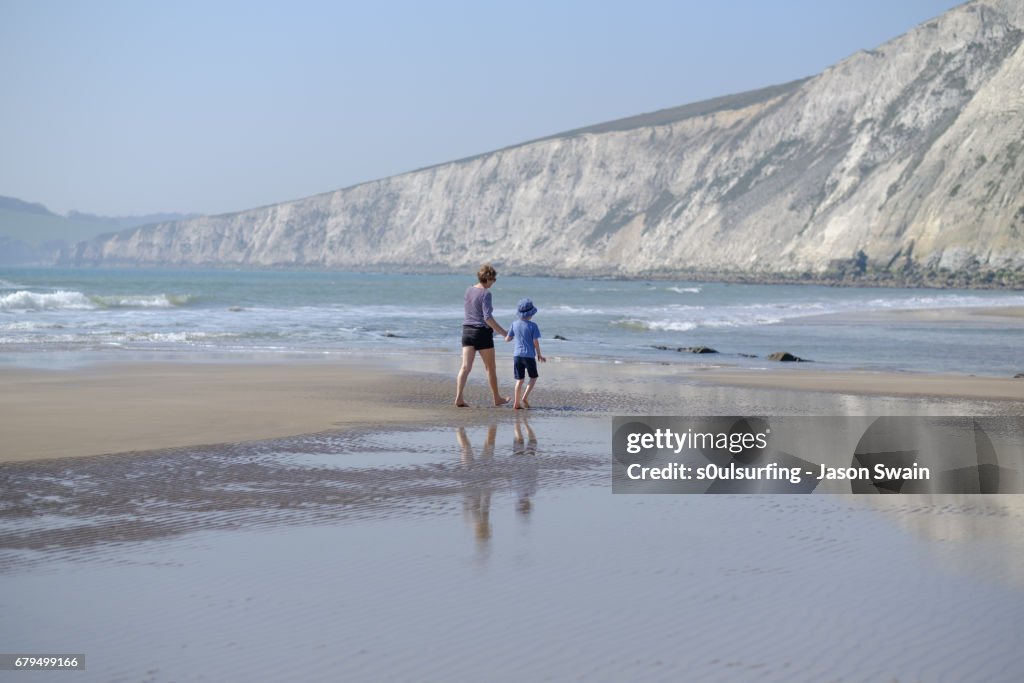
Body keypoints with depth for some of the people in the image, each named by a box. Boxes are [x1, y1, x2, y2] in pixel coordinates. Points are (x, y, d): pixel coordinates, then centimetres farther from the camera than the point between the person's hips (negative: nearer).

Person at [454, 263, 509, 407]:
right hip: (482, 332, -6)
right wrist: (502, 332, -17)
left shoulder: (469, 290, 6)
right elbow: (488, 318, -21)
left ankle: (459, 397, -16)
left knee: (465, 367, -2)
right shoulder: (485, 294, -14)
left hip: (467, 331, 6)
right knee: (491, 368, 10)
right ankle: (497, 398, 23)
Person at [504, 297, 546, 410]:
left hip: (517, 355, 4)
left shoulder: (515, 324, 3)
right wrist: (539, 354, 4)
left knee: (520, 380, 10)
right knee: (533, 378, 12)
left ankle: (517, 403, 7)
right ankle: (524, 398, -4)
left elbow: (507, 339, 9)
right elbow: (535, 342, -8)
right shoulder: (533, 325, -8)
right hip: (529, 355, -4)